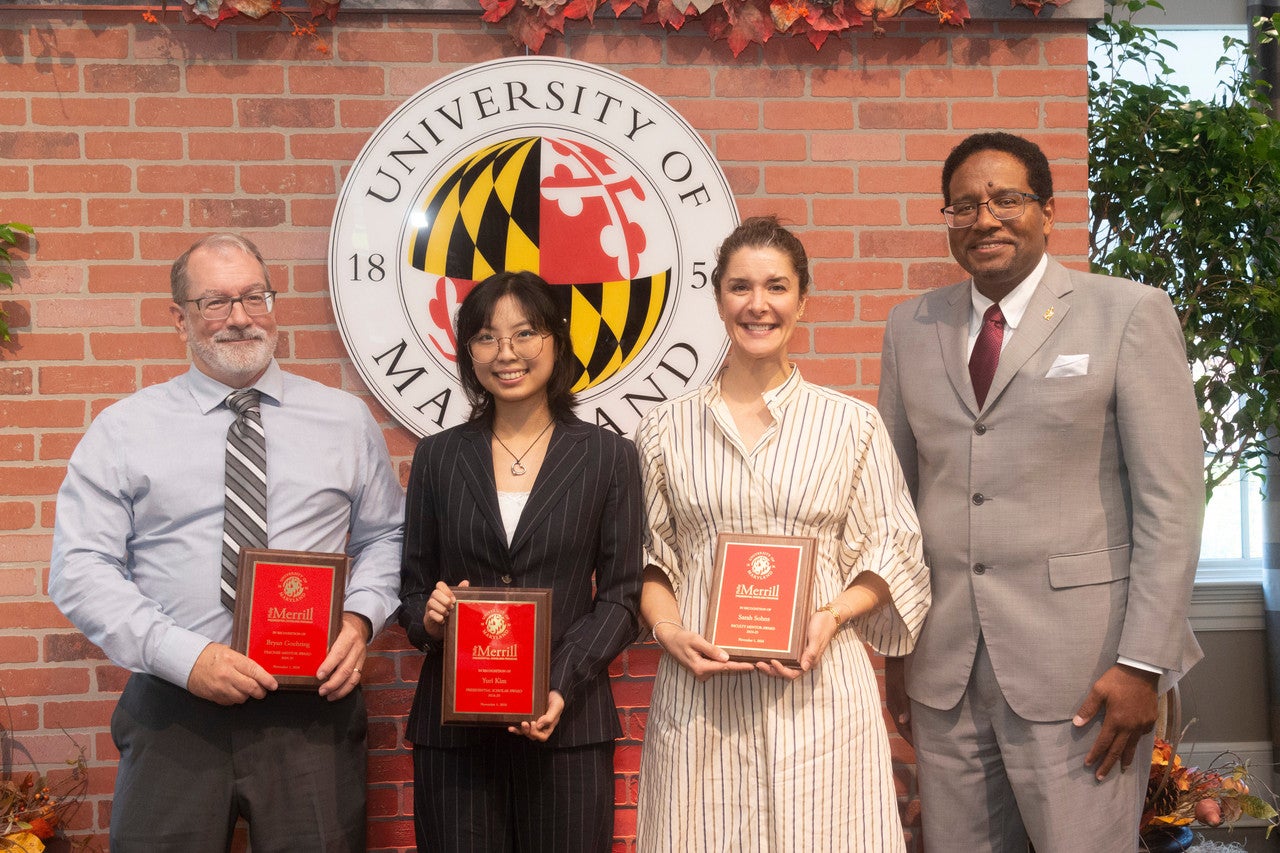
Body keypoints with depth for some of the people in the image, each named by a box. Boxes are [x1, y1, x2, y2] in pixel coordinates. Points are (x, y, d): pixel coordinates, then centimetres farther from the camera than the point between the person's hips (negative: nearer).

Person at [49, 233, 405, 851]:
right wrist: (186, 657, -14)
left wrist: (360, 618, -8)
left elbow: (385, 537, 13)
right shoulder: (124, 429, 4)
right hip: (173, 710, -1)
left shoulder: (345, 420, 9)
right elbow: (79, 568, -2)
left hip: (312, 706, 1)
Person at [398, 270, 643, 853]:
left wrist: (563, 688, -12)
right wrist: (429, 617, -10)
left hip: (567, 726, -1)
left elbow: (621, 597, 1)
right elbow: (412, 586, 12)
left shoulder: (609, 457, 4)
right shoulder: (437, 457, 9)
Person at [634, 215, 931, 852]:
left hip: (818, 691, 0)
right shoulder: (666, 430, 7)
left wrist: (832, 616, -9)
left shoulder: (854, 425, 4)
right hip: (701, 694, 1)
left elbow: (893, 555, 7)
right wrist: (669, 630, -6)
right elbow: (648, 559, 12)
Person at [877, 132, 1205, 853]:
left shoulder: (1130, 314, -2)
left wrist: (1142, 663, -11)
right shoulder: (911, 328, 10)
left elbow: (1171, 501, -6)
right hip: (943, 664, 4)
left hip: (1077, 670, -3)